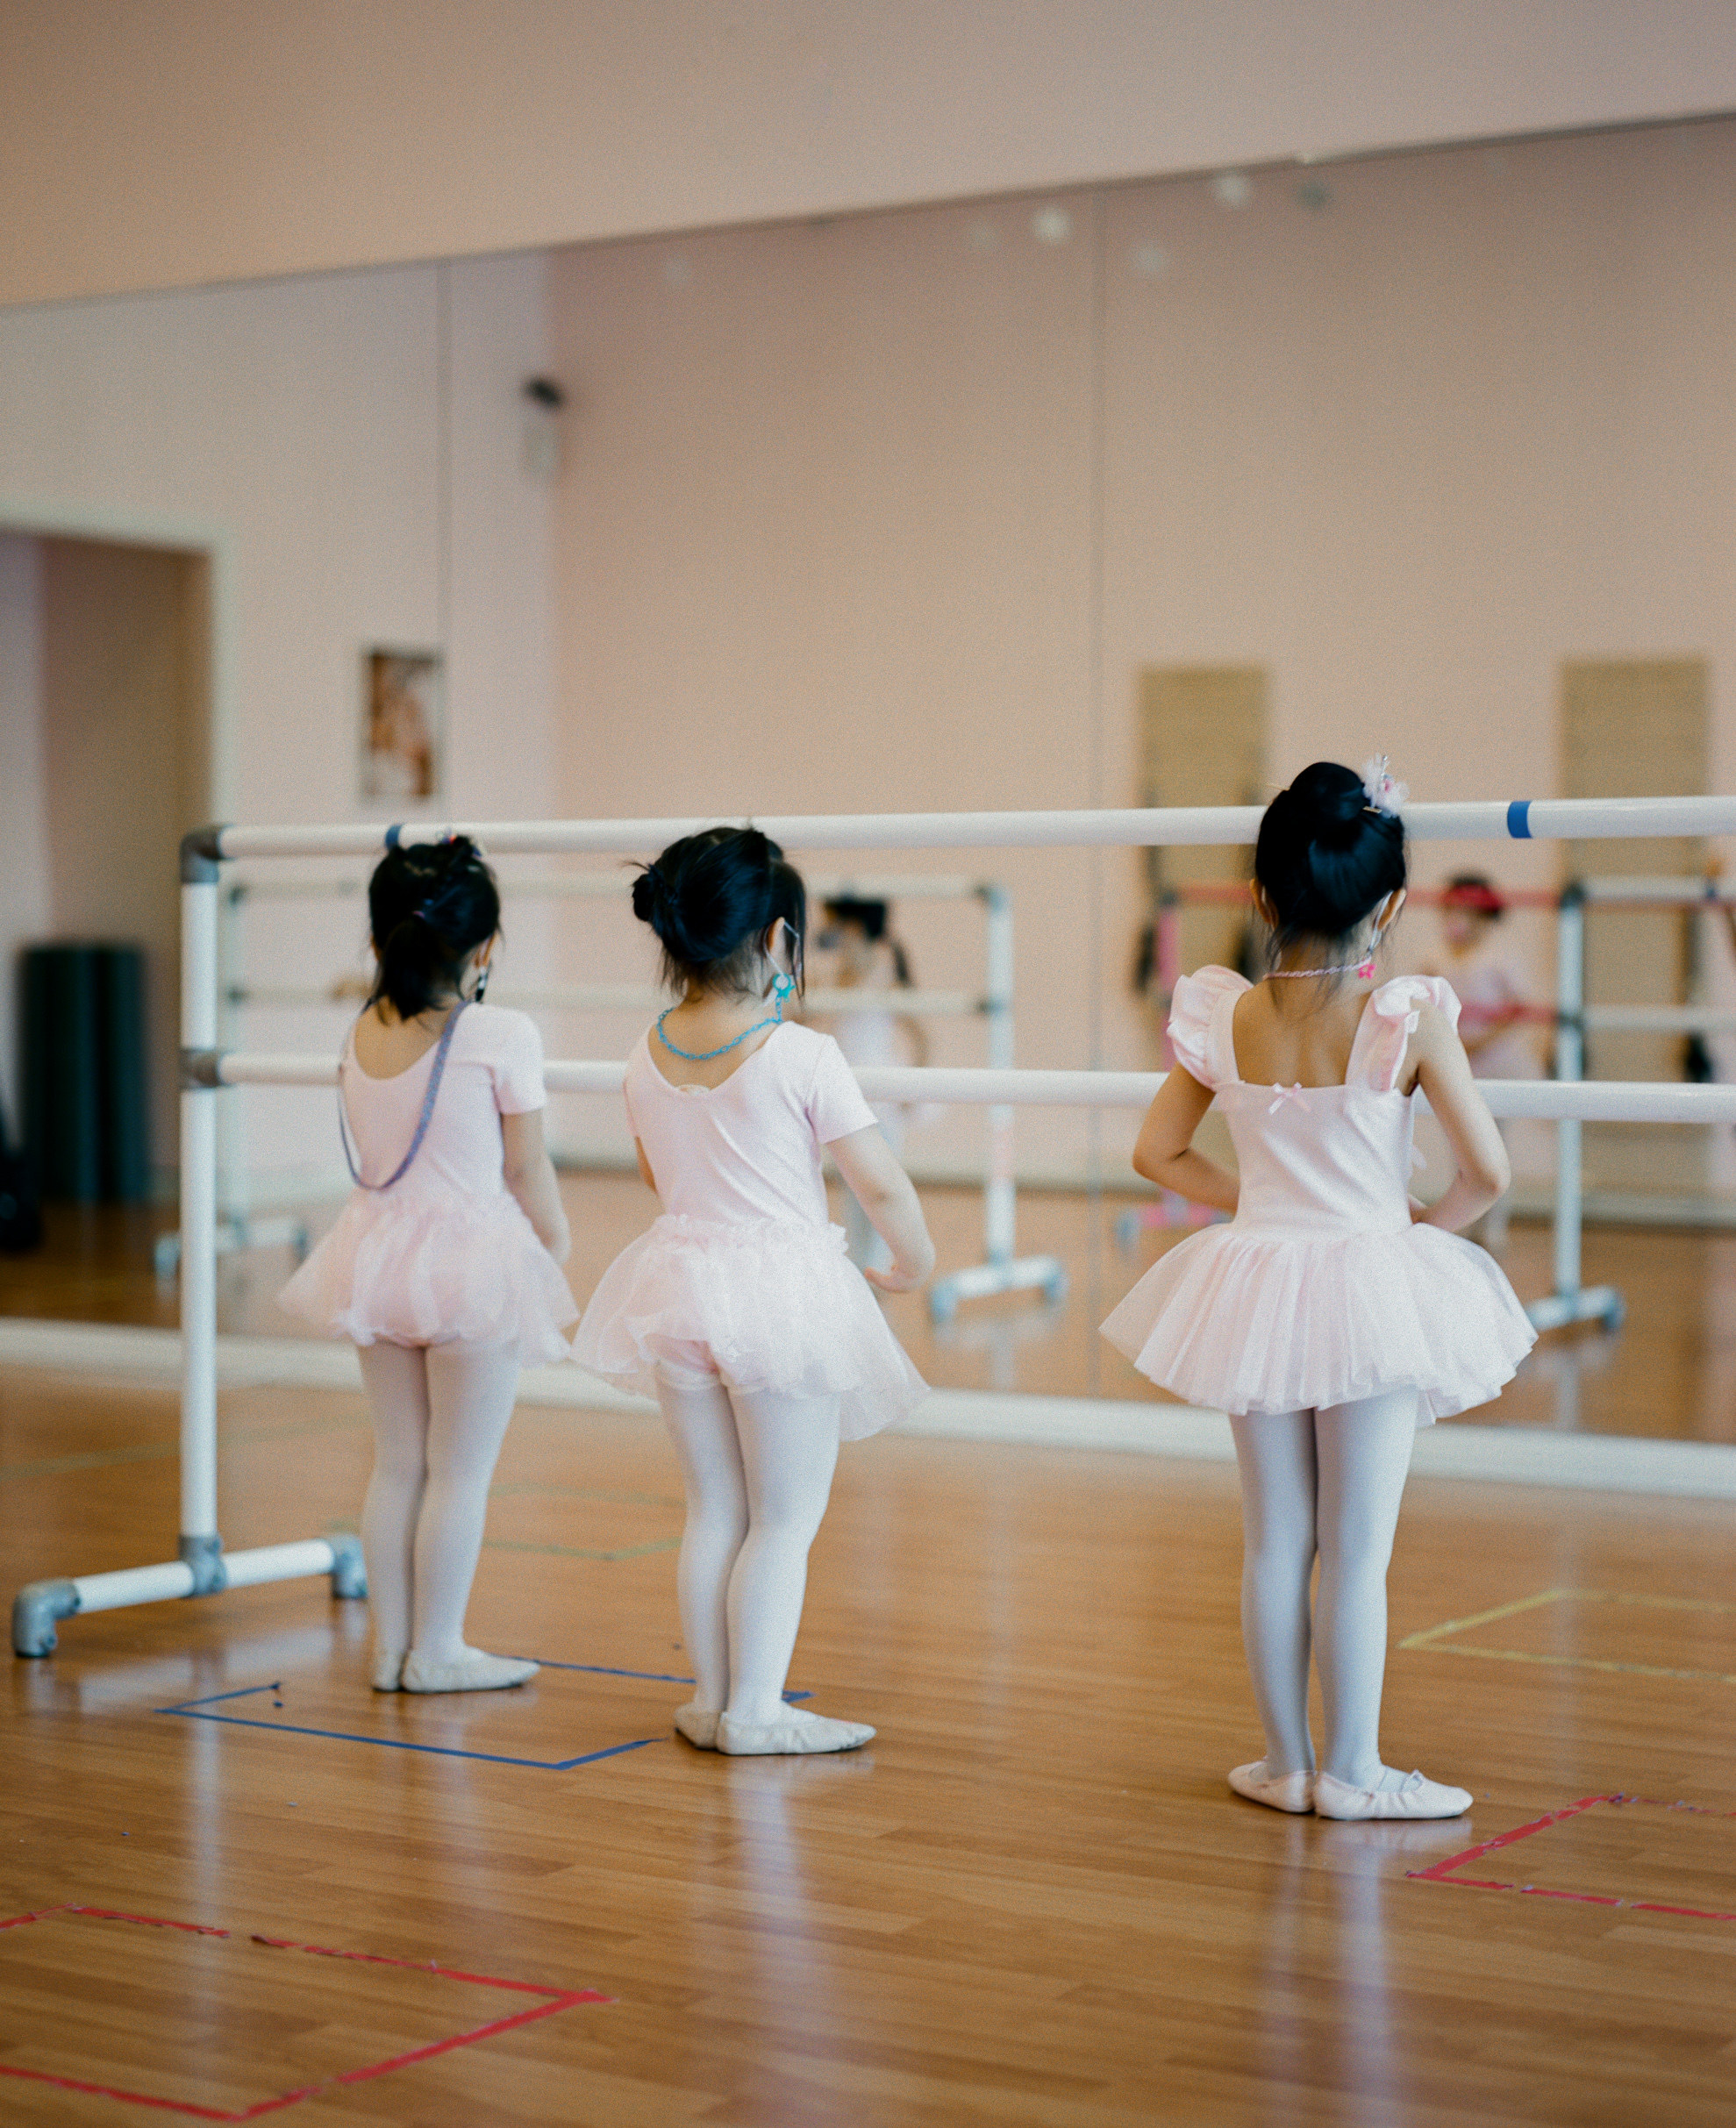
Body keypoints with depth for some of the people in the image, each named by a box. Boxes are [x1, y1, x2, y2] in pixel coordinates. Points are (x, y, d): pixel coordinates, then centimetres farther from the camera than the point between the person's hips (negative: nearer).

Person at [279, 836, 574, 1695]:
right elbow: (527, 1170, -8)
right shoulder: (502, 1036, -15)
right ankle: (437, 1651, 11)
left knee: (397, 1463, 14)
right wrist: (555, 1243, 7)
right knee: (461, 1471, 5)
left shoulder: (361, 1036, 2)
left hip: (380, 1257, 6)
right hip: (476, 1260, -6)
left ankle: (392, 1646, 21)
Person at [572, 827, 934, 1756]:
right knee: (785, 1518, 5)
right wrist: (914, 1260, 5)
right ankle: (755, 1708, 6)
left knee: (712, 1509, 16)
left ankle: (711, 1699, 22)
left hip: (677, 1283, 6)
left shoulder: (647, 1054, 1)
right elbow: (881, 1184, -13)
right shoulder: (802, 1055, -16)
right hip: (784, 1291, -6)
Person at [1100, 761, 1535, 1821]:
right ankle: (1351, 1770, 12)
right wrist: (1429, 1222, 5)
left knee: (1274, 1545, 12)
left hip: (1256, 1287, 3)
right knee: (1357, 1553, 5)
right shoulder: (1411, 1018, -14)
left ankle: (1286, 1761, 21)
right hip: (1372, 1288, -3)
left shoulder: (1225, 1018, -4)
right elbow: (1488, 1171, -13)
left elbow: (1158, 1153, 4)